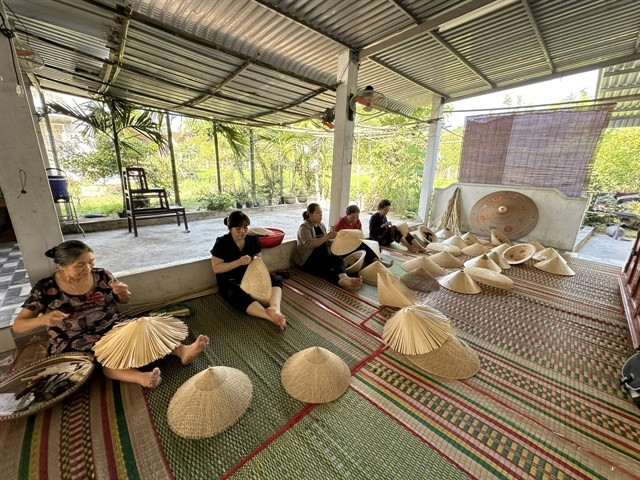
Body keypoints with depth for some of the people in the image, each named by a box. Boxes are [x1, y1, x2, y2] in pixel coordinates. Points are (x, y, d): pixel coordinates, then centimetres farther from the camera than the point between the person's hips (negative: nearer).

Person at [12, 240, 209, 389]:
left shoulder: (102, 275, -3)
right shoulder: (45, 289, -8)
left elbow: (124, 301, 9)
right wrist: (43, 319, -28)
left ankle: (183, 351, -45)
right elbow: (17, 326, -5)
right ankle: (141, 377, -55)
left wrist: (123, 292, -16)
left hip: (113, 327, 2)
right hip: (74, 342, -1)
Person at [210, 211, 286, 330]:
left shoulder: (252, 239, 2)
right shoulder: (222, 243, -10)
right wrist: (238, 262, -22)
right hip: (230, 282, -4)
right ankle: (273, 317, -55)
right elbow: (216, 268, -11)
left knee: (276, 279, -20)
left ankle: (275, 309, -48)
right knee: (241, 296, -39)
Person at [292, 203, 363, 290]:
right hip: (307, 259, -6)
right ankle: (342, 282, -61)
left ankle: (344, 277, -58)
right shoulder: (304, 227, -9)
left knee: (338, 260, -26)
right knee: (325, 269, -34)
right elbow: (309, 244, -26)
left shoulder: (321, 225, 13)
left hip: (322, 255, 6)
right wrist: (327, 236, -27)